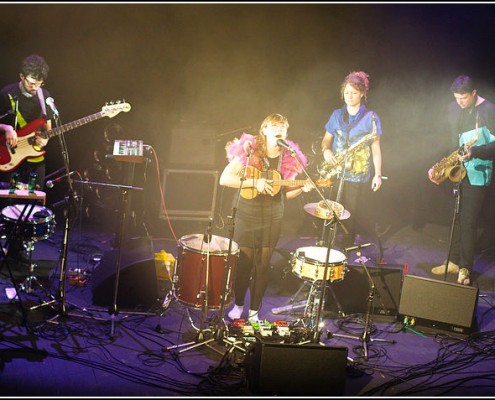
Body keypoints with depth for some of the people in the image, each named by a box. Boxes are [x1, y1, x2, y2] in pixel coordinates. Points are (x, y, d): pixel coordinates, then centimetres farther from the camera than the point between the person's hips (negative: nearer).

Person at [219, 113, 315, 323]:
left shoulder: (288, 157, 4)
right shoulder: (249, 152, -8)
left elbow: (284, 193, 12)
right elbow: (224, 179, -14)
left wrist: (302, 188, -7)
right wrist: (254, 182, -21)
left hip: (272, 219, 3)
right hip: (247, 217, -3)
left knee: (262, 266, 7)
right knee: (243, 264, 4)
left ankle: (254, 311, 19)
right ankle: (238, 305, 26)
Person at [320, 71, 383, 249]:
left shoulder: (371, 117, -2)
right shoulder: (336, 115, 9)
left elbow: (376, 148, -2)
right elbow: (326, 139, 16)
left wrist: (378, 174, -9)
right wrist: (326, 150, -7)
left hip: (357, 176, -3)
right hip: (334, 174, 3)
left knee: (350, 218, -1)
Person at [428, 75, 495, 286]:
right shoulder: (452, 109, 8)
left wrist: (474, 152, -27)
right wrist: (439, 165, 7)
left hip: (477, 173, -6)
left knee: (468, 222, -4)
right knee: (456, 218, 12)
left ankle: (465, 269, 5)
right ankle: (453, 261, 23)